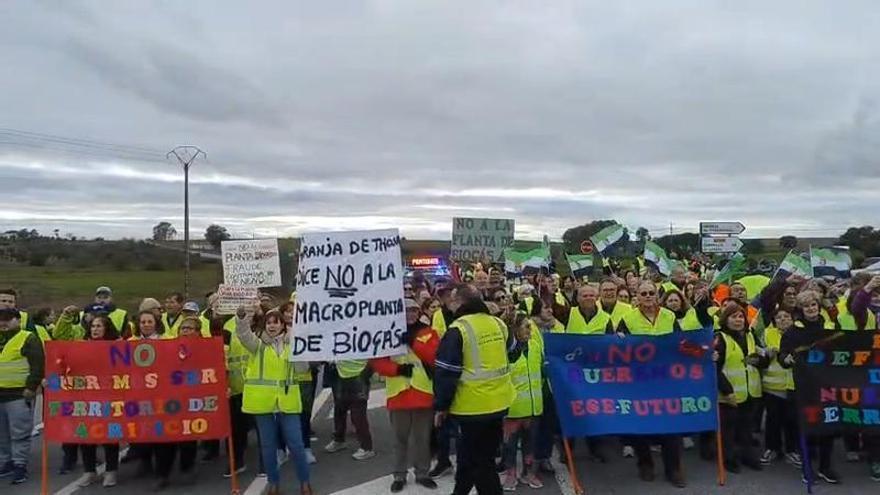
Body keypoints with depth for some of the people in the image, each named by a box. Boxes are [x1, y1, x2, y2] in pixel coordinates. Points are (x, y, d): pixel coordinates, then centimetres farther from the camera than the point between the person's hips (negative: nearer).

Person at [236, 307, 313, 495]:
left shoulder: (292, 343, 7)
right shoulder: (258, 344, 3)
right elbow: (243, 334, -17)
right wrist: (241, 317, -37)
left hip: (287, 401, 0)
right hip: (263, 401, 0)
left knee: (295, 443, 1)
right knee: (268, 445, 9)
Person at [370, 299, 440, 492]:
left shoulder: (429, 333, 3)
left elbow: (435, 357, -12)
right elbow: (376, 361, -4)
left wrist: (413, 342, -18)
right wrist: (397, 369, -17)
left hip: (424, 393, 1)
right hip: (399, 393, 0)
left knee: (423, 437, 11)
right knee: (400, 437, 9)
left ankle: (422, 473, 25)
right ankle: (399, 475, 22)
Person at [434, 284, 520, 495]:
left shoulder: (458, 329, -16)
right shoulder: (499, 324, 2)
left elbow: (446, 372, -15)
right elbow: (514, 354, 17)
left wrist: (441, 406, -6)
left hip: (475, 406, -7)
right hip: (499, 402, 7)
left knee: (479, 460, 8)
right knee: (469, 453, 22)